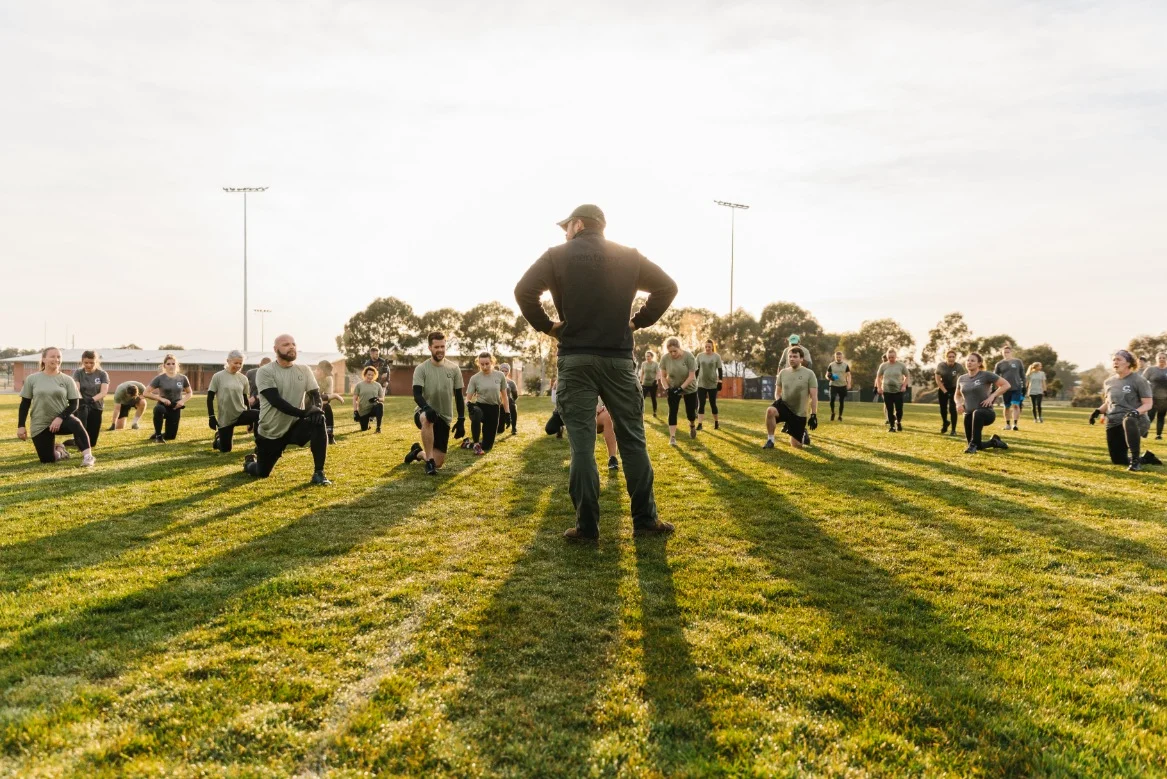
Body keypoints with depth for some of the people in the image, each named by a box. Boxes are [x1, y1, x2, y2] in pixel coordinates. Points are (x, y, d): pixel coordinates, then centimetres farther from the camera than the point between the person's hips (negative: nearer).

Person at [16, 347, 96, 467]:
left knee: (76, 424, -37)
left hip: (61, 421, -1)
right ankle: (58, 450, 33)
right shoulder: (32, 379, -1)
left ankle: (87, 456, -38)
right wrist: (21, 426, -1)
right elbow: (25, 404, 4)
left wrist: (60, 417, -19)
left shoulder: (67, 380, -2)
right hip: (40, 425, 1)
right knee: (47, 460, -2)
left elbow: (74, 404, -4)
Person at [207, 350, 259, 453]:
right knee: (225, 449, 5)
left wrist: (250, 418, 13)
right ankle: (218, 438, 41)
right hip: (224, 418, -2)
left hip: (241, 414, 2)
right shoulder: (218, 377, -6)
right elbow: (210, 398, -3)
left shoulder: (243, 378, 5)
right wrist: (211, 417, -10)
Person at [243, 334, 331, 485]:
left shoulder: (304, 370, 2)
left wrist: (316, 408, -25)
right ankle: (249, 462, 46)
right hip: (270, 432, -2)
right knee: (262, 474, 6)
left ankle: (318, 474, -19)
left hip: (296, 425, 2)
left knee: (319, 423, -29)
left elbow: (315, 394, -1)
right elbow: (276, 400, -23)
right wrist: (303, 413, -33)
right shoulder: (265, 372, -12)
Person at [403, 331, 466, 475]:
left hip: (444, 418, 3)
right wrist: (427, 408, -38)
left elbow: (458, 396, 6)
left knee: (438, 462, -1)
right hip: (425, 413, -3)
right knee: (427, 418, -44)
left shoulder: (454, 369, 1)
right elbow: (417, 395, -18)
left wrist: (461, 420, 0)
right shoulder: (421, 369, -8)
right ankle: (429, 460, -31)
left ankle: (418, 452, 34)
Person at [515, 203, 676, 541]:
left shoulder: (557, 256, 1)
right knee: (632, 438, 8)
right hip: (619, 358, 2)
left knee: (582, 443, 0)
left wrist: (546, 325, 2)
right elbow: (667, 287, 7)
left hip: (576, 358, -2)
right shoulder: (629, 256, 9)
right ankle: (645, 519, 10)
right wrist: (639, 321, 9)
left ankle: (587, 525, 0)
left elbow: (523, 290, -10)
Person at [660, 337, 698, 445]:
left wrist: (681, 388, -28)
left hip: (689, 388, -1)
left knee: (690, 412, 4)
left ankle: (692, 426, 37)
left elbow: (692, 376, -22)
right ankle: (672, 437, -9)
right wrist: (667, 388, -17)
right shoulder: (665, 358, -17)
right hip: (673, 388, 1)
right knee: (672, 411, -10)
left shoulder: (689, 356, -23)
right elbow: (663, 376, -6)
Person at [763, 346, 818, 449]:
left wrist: (814, 415, -12)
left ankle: (803, 434, 38)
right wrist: (778, 402, -8)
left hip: (799, 413, -2)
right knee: (770, 410, -35)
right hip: (785, 406, 2)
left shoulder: (809, 374, -9)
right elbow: (777, 392, 13)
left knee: (796, 445, 1)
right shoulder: (783, 372, 2)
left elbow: (814, 396, -8)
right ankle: (770, 441, -18)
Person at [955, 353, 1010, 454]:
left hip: (986, 413, -5)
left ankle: (973, 444, -33)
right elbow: (958, 395, 25)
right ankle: (994, 442, 37)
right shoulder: (961, 379, 9)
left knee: (977, 413, -44)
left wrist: (992, 396, -15)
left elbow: (1006, 385, -6)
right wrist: (958, 403, 3)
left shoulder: (986, 375, -7)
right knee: (978, 446, 4)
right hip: (968, 415, 6)